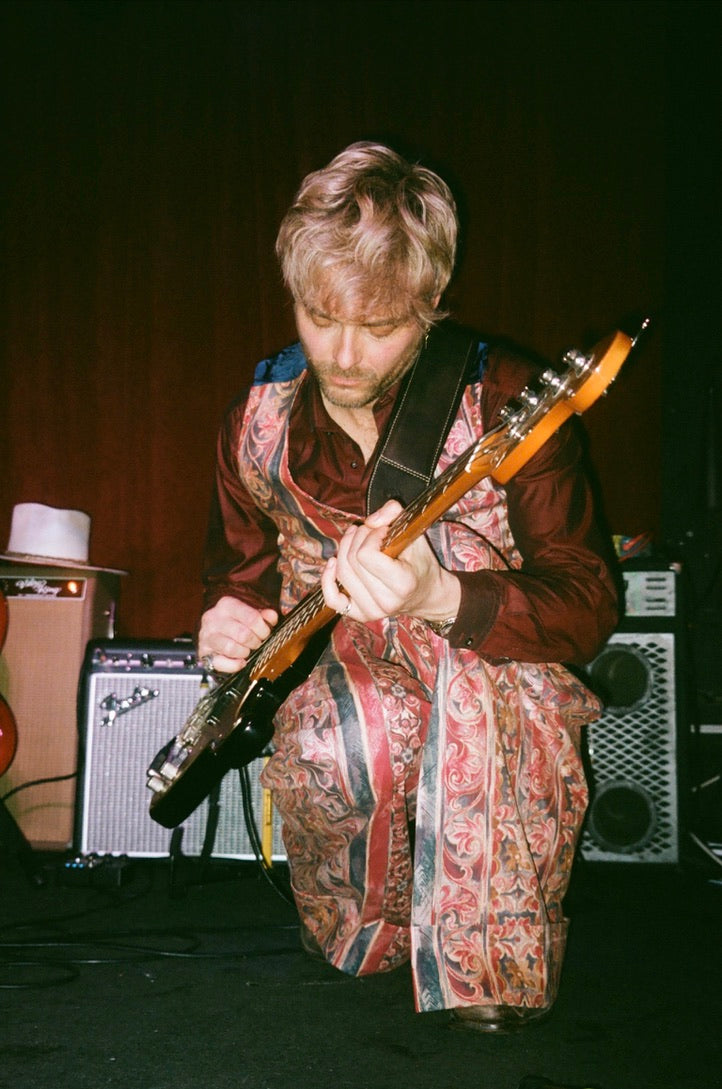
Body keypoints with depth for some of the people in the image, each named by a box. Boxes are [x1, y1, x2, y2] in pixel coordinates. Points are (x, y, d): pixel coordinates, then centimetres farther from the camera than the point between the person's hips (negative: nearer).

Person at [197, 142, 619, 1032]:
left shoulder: (504, 399, -13)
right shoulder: (257, 422, 0)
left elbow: (588, 606, -15)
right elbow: (240, 571, 18)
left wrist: (437, 598, -34)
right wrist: (230, 618, -8)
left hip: (490, 679, -2)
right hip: (331, 679, 3)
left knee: (485, 694, -38)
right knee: (327, 743, -34)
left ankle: (490, 975, -16)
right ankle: (366, 940, 1)